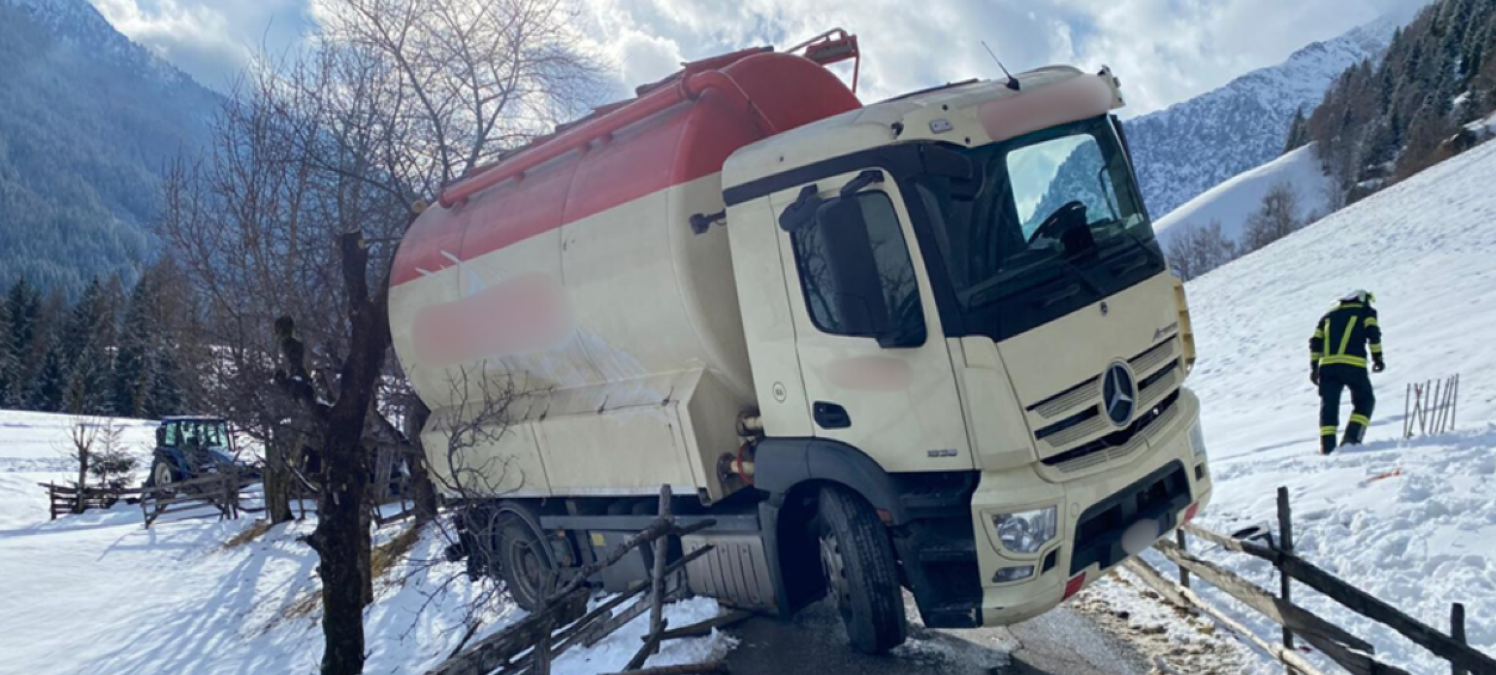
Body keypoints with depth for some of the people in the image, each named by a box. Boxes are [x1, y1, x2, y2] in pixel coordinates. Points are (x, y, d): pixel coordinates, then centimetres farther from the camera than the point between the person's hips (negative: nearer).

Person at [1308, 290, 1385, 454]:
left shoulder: (1330, 315, 27)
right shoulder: (1366, 311, 17)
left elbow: (1315, 342, 17)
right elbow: (1373, 334, 0)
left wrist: (1314, 367, 16)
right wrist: (1378, 357, 3)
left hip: (1327, 365, 3)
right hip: (1354, 365, -3)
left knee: (1329, 404, 5)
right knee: (1365, 401, 14)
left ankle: (1327, 445, -6)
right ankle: (1352, 436, -2)